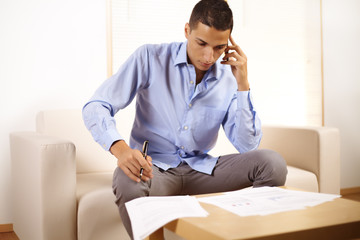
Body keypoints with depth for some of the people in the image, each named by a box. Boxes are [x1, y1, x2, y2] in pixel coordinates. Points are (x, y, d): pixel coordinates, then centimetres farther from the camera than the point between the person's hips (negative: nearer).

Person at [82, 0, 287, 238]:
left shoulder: (228, 78, 2)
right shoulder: (150, 57, -7)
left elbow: (248, 145, -3)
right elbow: (95, 107, -12)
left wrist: (243, 83, -10)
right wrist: (121, 149, -33)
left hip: (200, 169, 3)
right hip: (153, 166, -2)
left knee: (273, 163, -18)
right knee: (129, 183, -39)